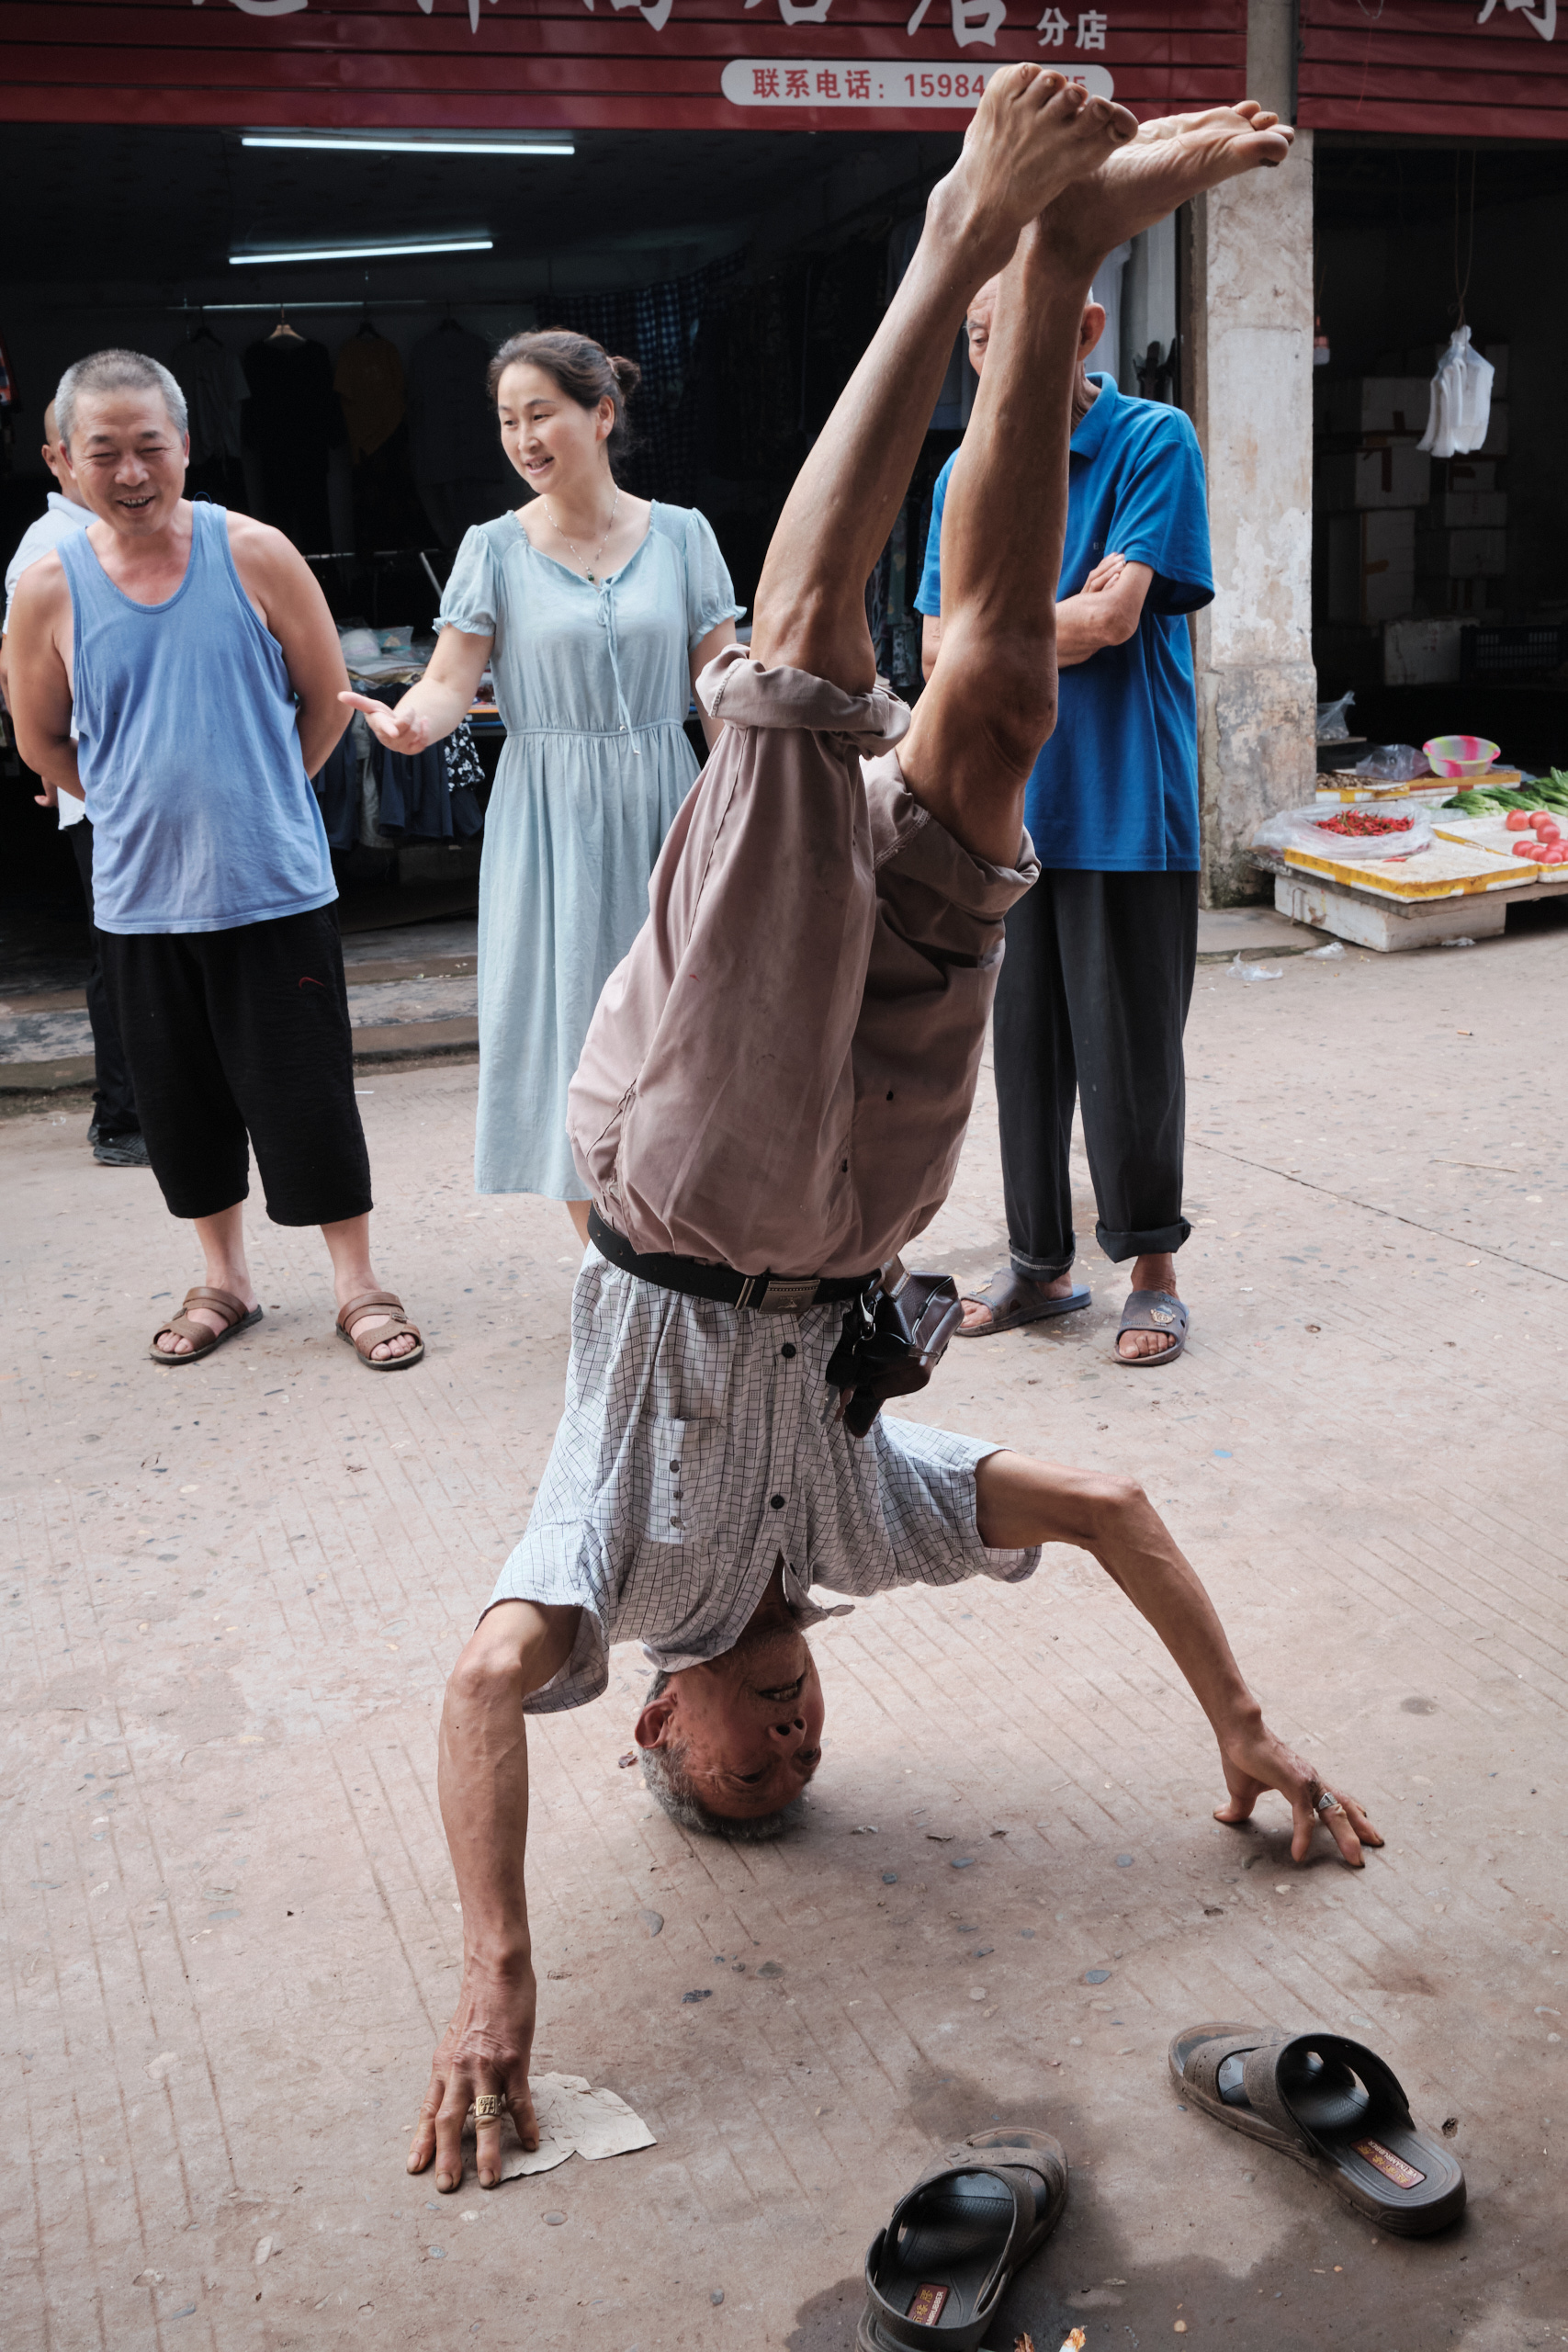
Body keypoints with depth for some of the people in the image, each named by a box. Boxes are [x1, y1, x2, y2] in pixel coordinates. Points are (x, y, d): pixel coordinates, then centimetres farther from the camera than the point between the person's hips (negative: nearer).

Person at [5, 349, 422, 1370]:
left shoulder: (255, 555, -6)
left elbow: (328, 697, 4)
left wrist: (259, 794, 9)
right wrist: (151, 806, 9)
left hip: (276, 888, -2)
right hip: (141, 898, 2)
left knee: (308, 1095, 2)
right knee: (184, 1103, 13)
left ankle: (361, 1285, 18)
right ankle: (226, 1281, 31)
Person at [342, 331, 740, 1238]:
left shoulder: (680, 534, 3)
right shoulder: (496, 548, 1)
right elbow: (453, 677, -8)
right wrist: (410, 718, -30)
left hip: (664, 815, 1)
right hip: (550, 821, 0)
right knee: (570, 1028, 2)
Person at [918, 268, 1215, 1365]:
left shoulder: (1154, 442, -5)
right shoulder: (966, 475, 10)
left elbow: (1115, 619, -14)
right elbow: (941, 649, 6)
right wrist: (1058, 621, -9)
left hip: (1124, 808, -4)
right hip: (1005, 808, 5)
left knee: (1131, 1049, 1)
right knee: (1022, 1042, 10)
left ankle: (1154, 1268, 18)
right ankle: (1040, 1262, 24)